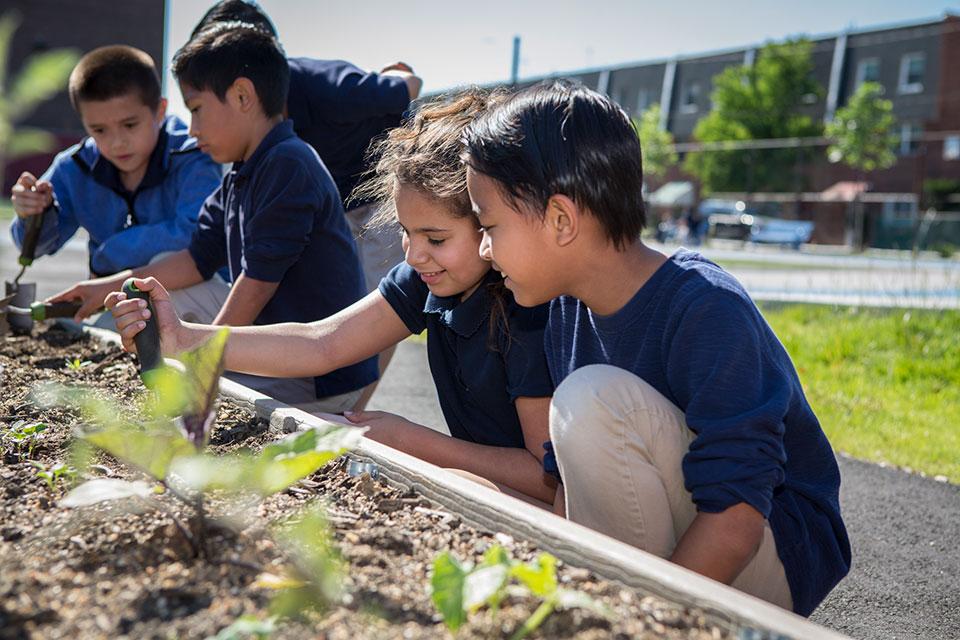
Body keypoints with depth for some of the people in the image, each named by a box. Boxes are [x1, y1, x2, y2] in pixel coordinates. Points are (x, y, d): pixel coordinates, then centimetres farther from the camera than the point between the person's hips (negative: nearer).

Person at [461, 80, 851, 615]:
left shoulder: (706, 310, -25)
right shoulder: (568, 312, -1)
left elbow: (735, 522, -29)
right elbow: (570, 483, 3)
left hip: (779, 557, -7)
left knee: (593, 397, -28)